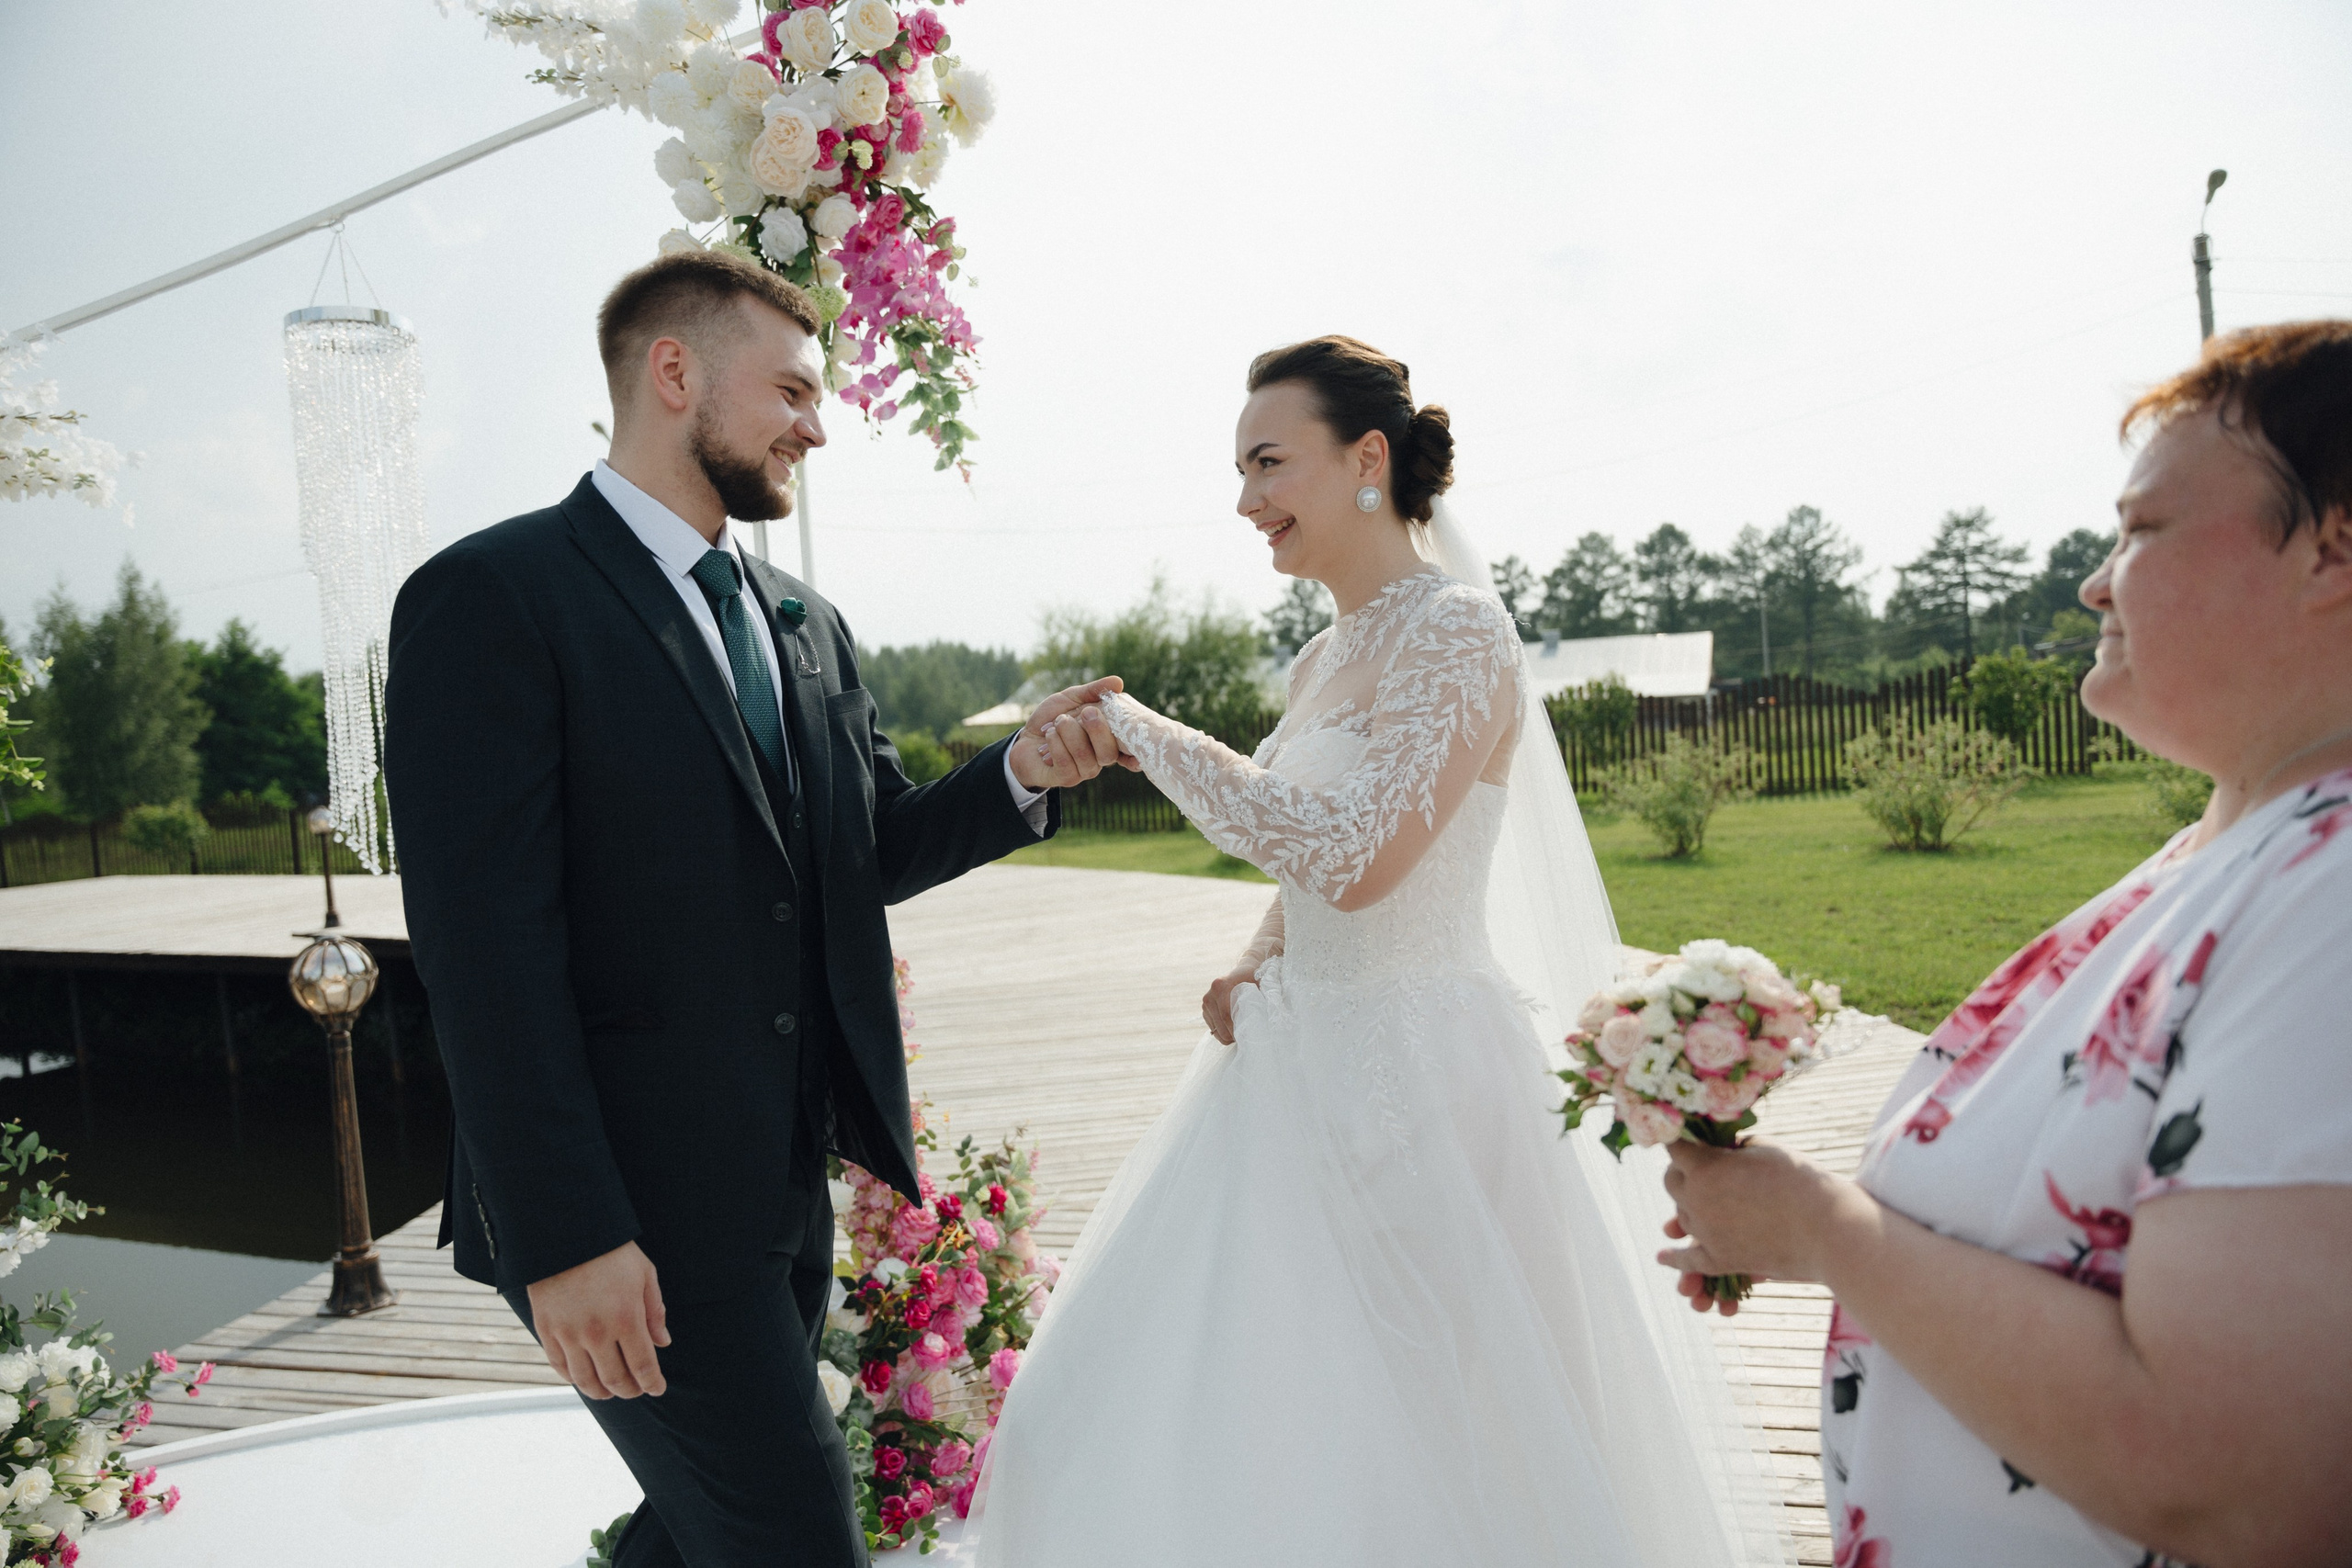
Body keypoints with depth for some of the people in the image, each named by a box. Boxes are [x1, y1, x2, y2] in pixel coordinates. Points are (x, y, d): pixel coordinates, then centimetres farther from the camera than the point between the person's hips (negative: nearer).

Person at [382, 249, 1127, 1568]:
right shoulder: (492, 599, -11)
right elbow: (485, 949, -17)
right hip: (632, 1207, -7)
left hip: (790, 1180, 7)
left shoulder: (810, 626, 12)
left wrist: (1023, 773, -5)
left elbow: (875, 851, 13)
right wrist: (566, 1237, -19)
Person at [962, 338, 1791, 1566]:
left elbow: (1353, 859, -26)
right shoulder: (1326, 657, 11)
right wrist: (1255, 969, 1)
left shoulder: (1454, 631, -15)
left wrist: (1146, 731, -19)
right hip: (1302, 1068, 9)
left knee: (1393, 1445, 5)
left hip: (1412, 1077, -9)